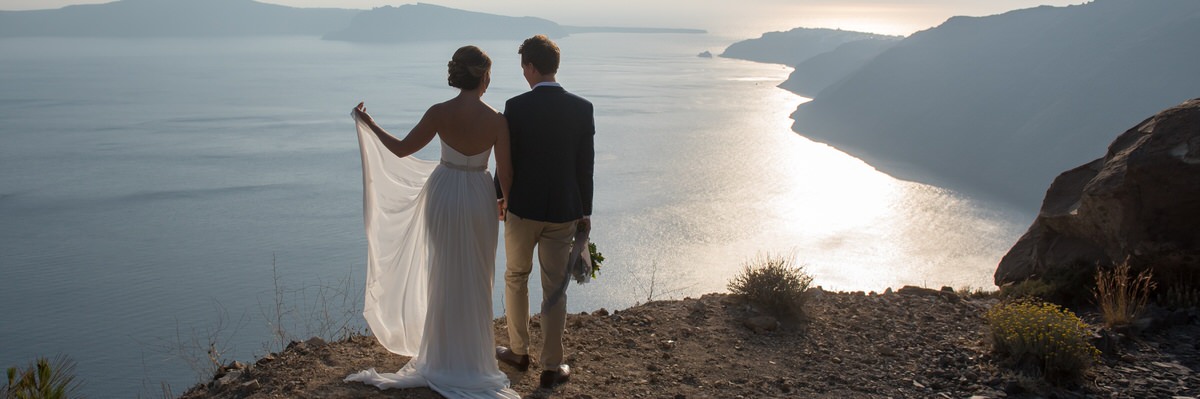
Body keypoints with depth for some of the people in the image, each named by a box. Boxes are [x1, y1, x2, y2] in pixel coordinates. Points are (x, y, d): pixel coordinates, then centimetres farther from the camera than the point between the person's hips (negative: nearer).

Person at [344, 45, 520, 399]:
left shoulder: (439, 113, -13)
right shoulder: (496, 120, -15)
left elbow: (401, 149, -4)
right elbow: (505, 172, -9)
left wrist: (368, 123, 11)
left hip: (443, 196, 1)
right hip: (479, 198, -1)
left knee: (445, 274, 17)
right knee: (476, 276, 15)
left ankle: (446, 352, 30)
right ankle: (475, 345, 27)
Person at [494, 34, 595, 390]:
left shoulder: (516, 107, -11)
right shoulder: (582, 108, -5)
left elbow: (506, 160, -5)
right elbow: (586, 165, -1)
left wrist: (504, 197, 13)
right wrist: (585, 211, 8)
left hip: (522, 208, -1)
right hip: (564, 211, 2)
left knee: (515, 278, 19)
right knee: (555, 288, 9)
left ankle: (519, 351, 30)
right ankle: (552, 367, 14)